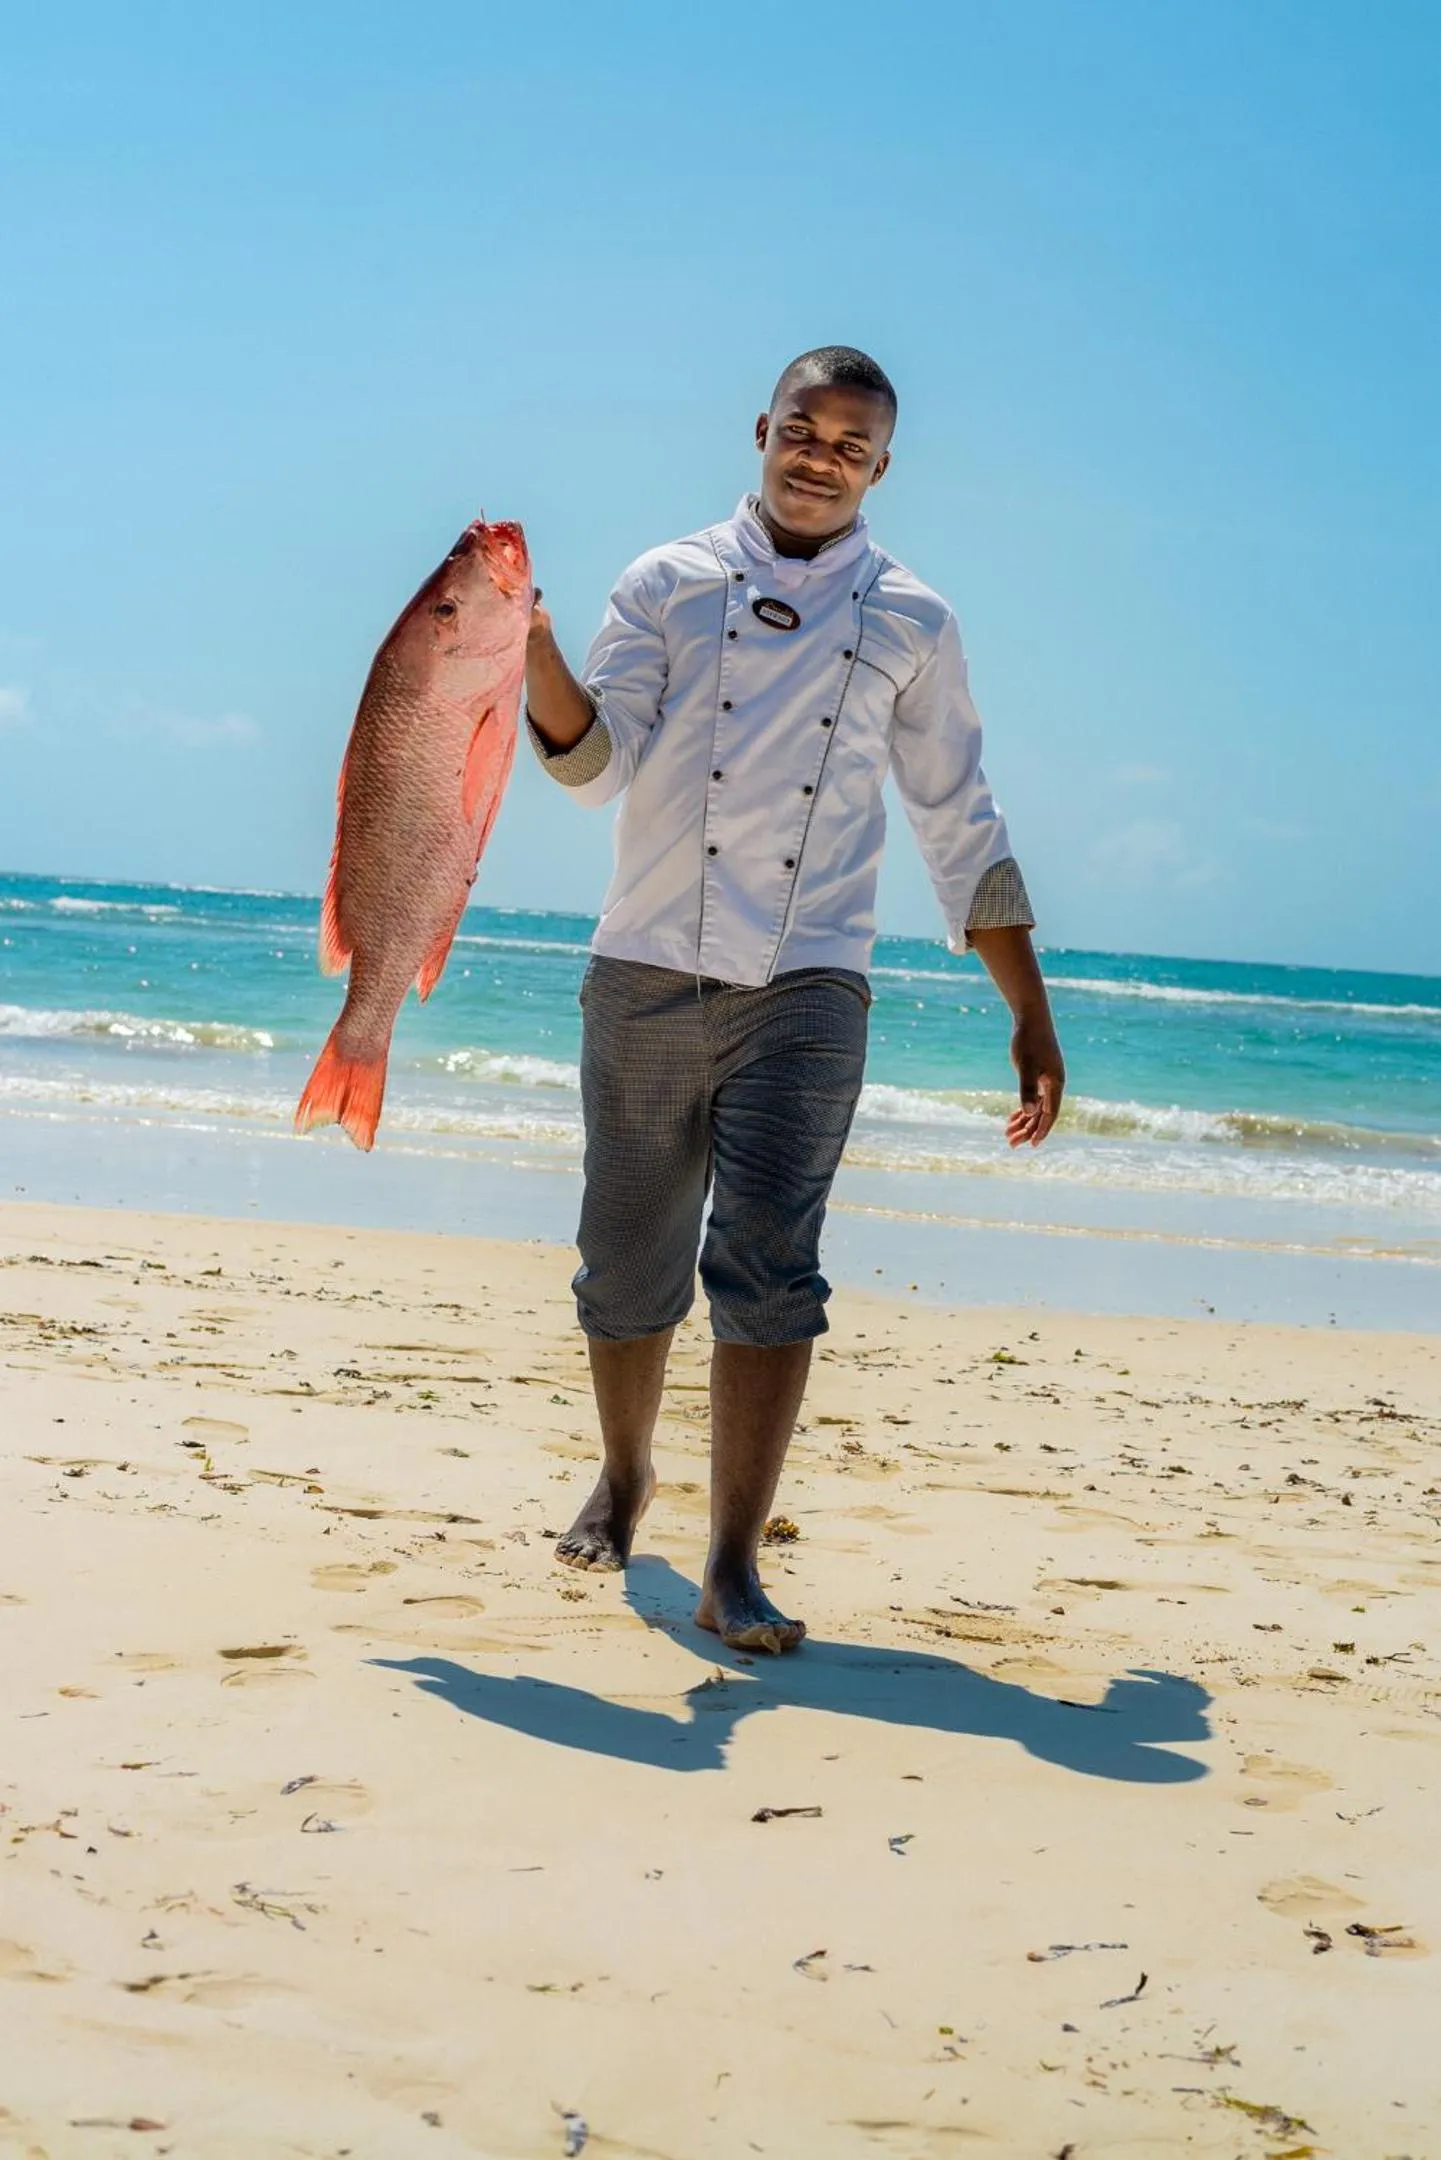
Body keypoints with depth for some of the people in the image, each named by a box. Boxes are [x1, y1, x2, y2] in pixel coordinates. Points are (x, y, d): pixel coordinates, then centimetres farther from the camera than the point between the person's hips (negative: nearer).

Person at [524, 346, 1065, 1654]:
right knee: (628, 1264, 10)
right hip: (647, 975, 1)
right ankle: (625, 1478, 36)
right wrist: (533, 650, -23)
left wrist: (1032, 1021, 8)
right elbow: (596, 759, -4)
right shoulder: (669, 584, 7)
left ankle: (735, 1568, -9)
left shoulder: (911, 622, 9)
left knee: (770, 1269, -13)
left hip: (804, 989, -1)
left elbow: (962, 827, 11)